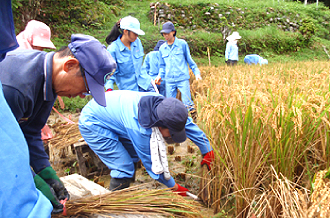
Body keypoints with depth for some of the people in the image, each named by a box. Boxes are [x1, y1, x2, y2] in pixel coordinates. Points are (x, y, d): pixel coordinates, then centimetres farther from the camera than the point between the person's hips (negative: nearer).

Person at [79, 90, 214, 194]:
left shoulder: (163, 104, -20)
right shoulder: (139, 129, -38)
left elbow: (188, 124, -6)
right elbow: (151, 162, -23)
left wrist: (207, 151, 1)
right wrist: (174, 187, -10)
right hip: (92, 124, -8)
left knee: (133, 157, 12)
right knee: (124, 169, -13)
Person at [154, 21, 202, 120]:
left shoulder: (182, 44, 2)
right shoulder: (162, 48, 11)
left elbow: (189, 60, 9)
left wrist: (197, 72, 4)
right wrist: (160, 75, 5)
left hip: (183, 79, -3)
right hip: (169, 81, 3)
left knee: (187, 103, -8)